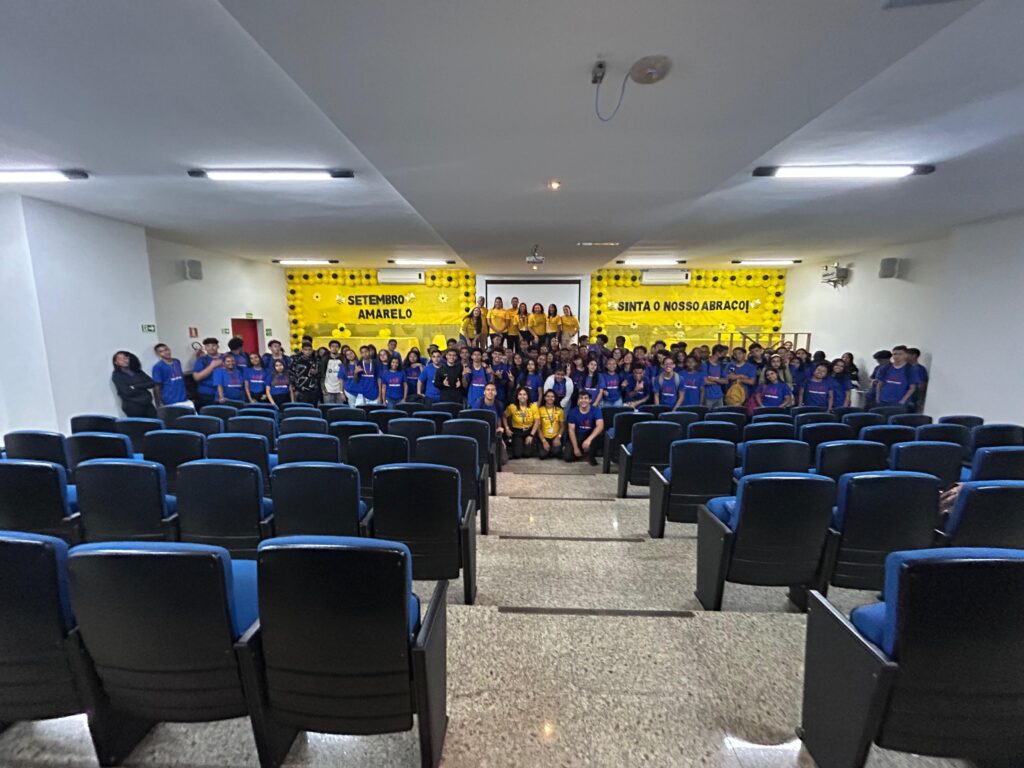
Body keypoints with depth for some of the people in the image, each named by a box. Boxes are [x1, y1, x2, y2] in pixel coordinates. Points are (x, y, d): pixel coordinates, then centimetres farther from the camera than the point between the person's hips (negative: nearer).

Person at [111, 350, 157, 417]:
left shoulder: (137, 371, 13)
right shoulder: (116, 375, 2)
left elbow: (152, 383, 1)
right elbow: (128, 392, -10)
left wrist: (135, 387, -8)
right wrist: (144, 387, 1)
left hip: (148, 405, 4)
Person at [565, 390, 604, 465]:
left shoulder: (595, 411, -14)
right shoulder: (573, 412, -10)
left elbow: (600, 426, -30)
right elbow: (571, 430, -11)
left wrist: (589, 439, -44)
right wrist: (576, 448, -18)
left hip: (590, 435, -1)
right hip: (577, 437, 1)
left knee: (598, 433, -35)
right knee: (568, 457, -18)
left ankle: (591, 455, -7)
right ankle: (582, 452, 17)